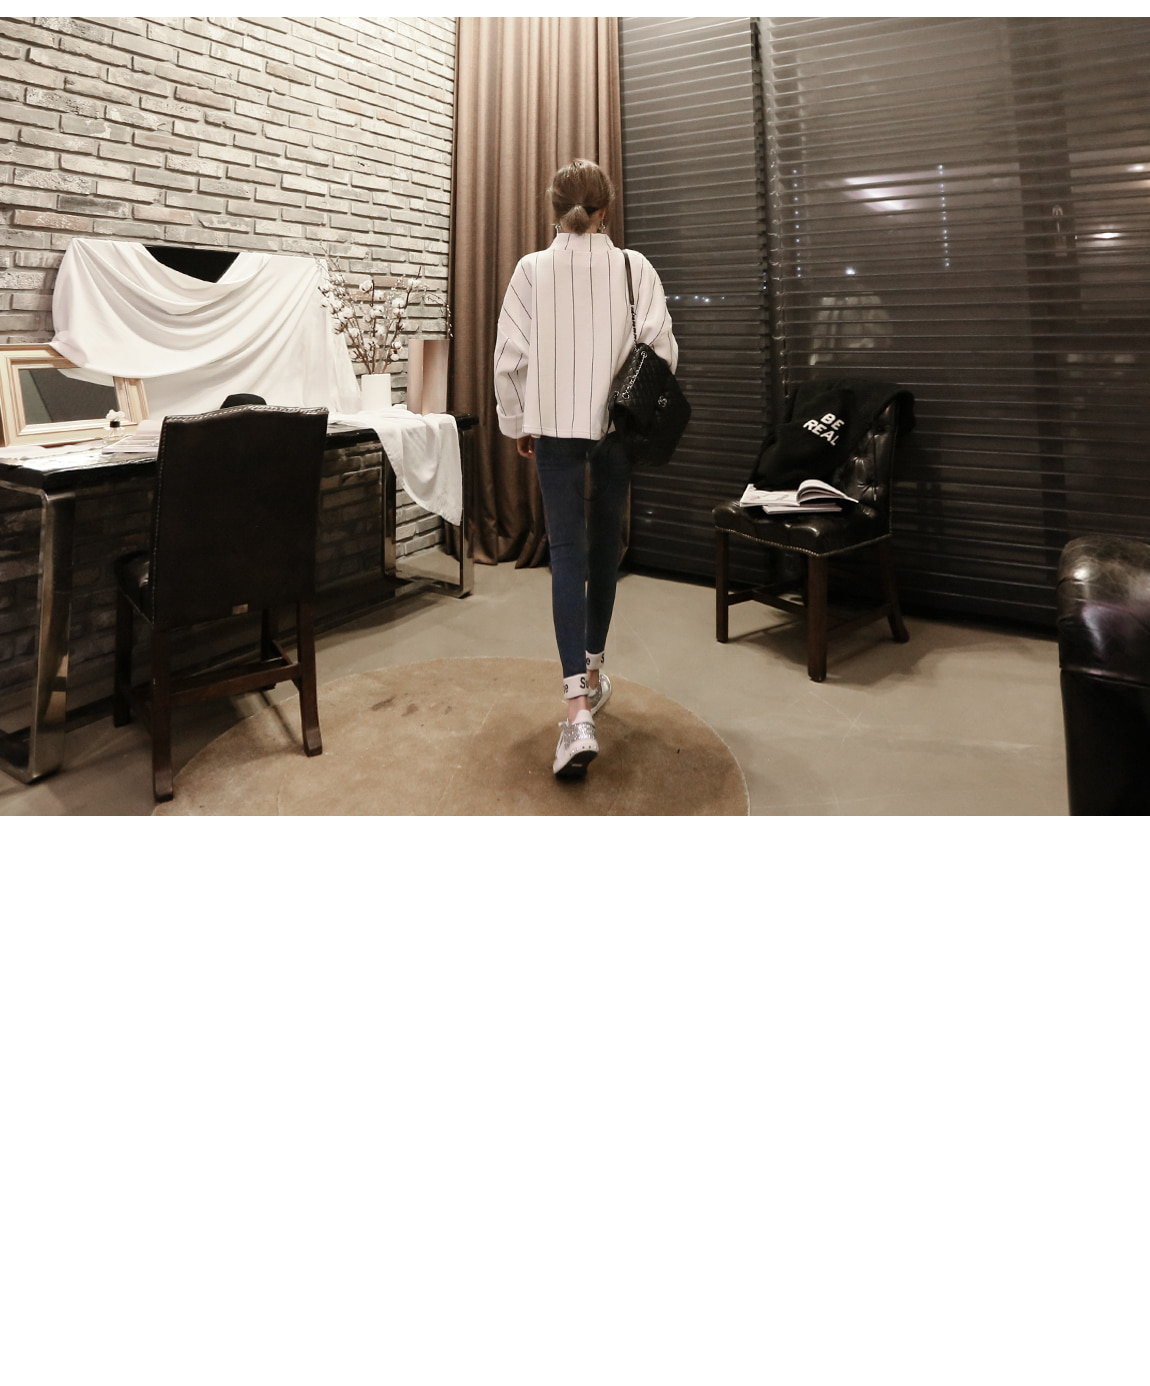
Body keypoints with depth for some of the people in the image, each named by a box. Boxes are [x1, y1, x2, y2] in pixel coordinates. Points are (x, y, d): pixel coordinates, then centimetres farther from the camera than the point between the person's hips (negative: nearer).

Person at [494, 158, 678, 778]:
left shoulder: (532, 269, -1)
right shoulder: (635, 268, 0)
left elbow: (510, 354, -1)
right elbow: (660, 347, -4)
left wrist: (517, 423, 11)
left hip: (555, 426, -1)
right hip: (617, 425, 1)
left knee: (567, 552, -3)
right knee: (606, 546, 16)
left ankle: (578, 709, -16)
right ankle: (592, 669, 32)